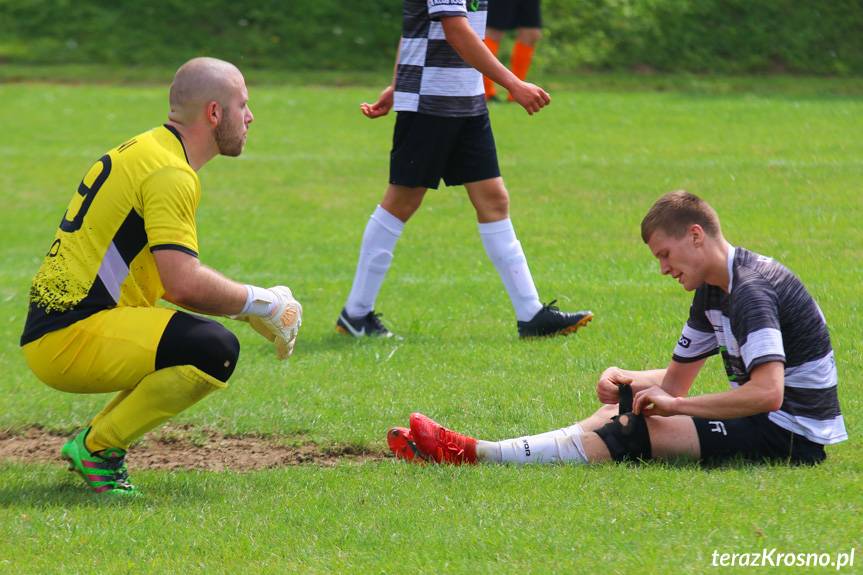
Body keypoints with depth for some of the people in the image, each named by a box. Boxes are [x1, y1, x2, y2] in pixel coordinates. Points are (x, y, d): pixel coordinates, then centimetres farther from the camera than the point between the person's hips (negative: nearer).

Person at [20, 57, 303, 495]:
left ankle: (91, 442, 15)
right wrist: (259, 303, -8)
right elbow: (184, 285, -23)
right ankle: (97, 450, -10)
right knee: (216, 351, -23)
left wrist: (245, 307, 14)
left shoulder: (147, 150, 18)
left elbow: (172, 276, 24)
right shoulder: (170, 174, -14)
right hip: (72, 339, -10)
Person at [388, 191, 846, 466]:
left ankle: (473, 454, -23)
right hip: (770, 426, 10)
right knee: (620, 414, 9)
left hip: (790, 434, -10)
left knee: (635, 433, -20)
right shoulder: (714, 292, 14)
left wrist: (674, 404, -23)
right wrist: (623, 379, -2)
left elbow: (767, 393, -30)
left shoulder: (752, 291, -19)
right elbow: (676, 380, 19)